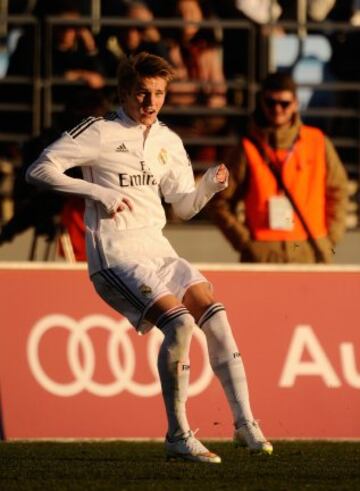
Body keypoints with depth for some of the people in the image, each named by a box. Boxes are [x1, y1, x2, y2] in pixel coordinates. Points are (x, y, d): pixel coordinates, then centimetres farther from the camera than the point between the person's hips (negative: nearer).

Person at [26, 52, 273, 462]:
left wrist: (210, 185, -1)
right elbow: (39, 170, -10)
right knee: (178, 321, -24)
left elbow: (184, 206, 21)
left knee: (215, 316, -9)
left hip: (157, 250, 7)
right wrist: (98, 192, -17)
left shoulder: (168, 142, 14)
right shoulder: (100, 133, -5)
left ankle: (245, 424, -1)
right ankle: (178, 436, -16)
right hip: (115, 256, -7)